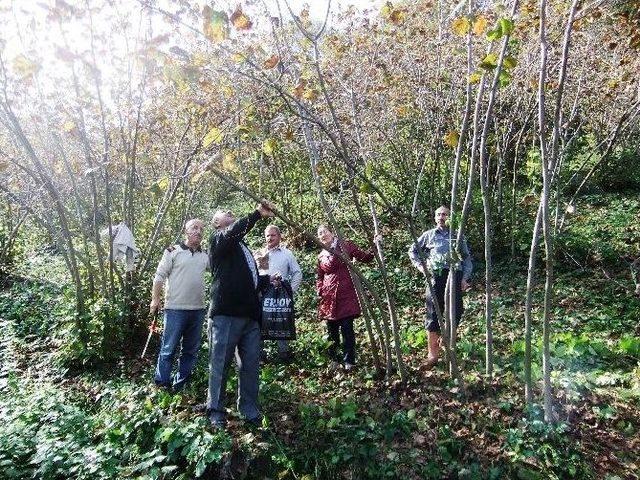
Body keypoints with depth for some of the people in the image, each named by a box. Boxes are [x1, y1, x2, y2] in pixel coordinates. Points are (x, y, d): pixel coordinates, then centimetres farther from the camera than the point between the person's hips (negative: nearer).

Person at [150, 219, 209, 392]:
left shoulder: (205, 256, 11)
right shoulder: (173, 252, -2)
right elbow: (159, 276, -2)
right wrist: (155, 299, -7)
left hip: (198, 310, 5)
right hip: (175, 309, -5)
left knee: (191, 350, 12)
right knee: (168, 349, 1)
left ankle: (180, 385, 24)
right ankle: (161, 384, 14)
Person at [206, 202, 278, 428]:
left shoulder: (242, 246, 25)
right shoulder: (218, 239, 2)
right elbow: (234, 231, -22)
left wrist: (268, 280, 13)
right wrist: (258, 214, -28)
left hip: (250, 315, 7)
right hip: (225, 315, -7)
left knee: (251, 365, 8)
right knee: (220, 364, 1)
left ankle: (250, 411, 18)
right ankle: (216, 412, 14)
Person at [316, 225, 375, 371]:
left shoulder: (346, 246, 3)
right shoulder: (321, 256, 13)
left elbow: (365, 257, 5)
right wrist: (319, 291, 8)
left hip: (346, 294, -4)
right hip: (329, 297, 4)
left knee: (347, 328, -6)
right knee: (332, 330, 8)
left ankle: (349, 361, 5)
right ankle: (333, 360, 20)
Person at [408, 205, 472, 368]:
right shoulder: (429, 235, 12)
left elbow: (467, 257, 15)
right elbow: (412, 250, 18)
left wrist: (465, 277, 5)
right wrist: (420, 266, 5)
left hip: (455, 276, 2)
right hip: (435, 276, -1)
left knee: (455, 313, 4)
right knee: (433, 314, -3)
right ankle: (432, 354, 3)